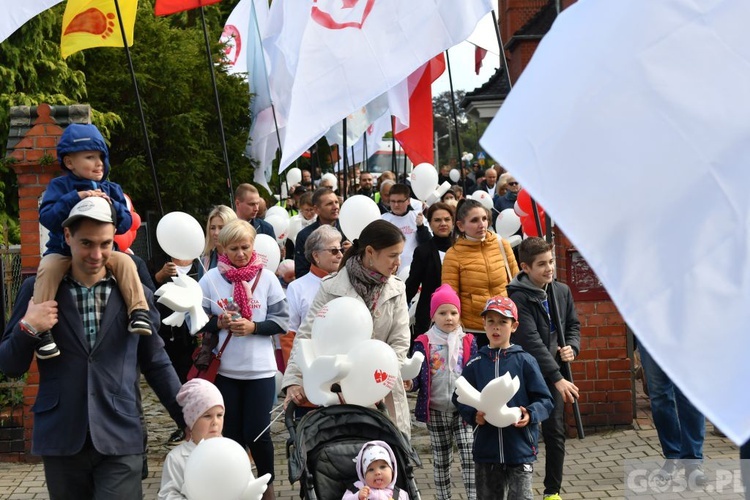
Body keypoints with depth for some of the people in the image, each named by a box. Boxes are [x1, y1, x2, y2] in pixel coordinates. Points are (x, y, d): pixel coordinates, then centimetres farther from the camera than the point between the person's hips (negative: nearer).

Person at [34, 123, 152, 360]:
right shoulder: (59, 186, -2)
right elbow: (46, 217, -17)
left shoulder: (111, 189, 8)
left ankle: (139, 312, -27)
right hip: (62, 252, -2)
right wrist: (75, 198, -26)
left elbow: (125, 224, 1)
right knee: (47, 269, -32)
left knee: (125, 261, -25)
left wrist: (112, 206, -19)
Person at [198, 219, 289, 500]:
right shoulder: (210, 279, -1)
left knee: (258, 434, 2)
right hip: (224, 369, 1)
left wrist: (253, 327, -16)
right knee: (231, 434, 10)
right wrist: (219, 323, -15)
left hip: (260, 369, -1)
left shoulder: (267, 278, -2)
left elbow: (282, 321, -1)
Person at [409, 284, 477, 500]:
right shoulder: (424, 343, -2)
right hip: (435, 410, 0)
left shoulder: (468, 342, 1)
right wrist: (410, 383, -22)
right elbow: (418, 376, 0)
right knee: (441, 458, 12)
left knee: (469, 456, -8)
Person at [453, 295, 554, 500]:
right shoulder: (475, 364, 3)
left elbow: (545, 400, -1)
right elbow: (460, 399, 8)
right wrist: (473, 415, -11)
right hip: (486, 450, 3)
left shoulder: (524, 361, -3)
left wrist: (530, 415, -20)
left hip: (520, 449, -3)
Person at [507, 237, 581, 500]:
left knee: (555, 433, 6)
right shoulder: (519, 297, -17)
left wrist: (572, 347, -7)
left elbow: (573, 325, 16)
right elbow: (532, 342, -24)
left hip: (553, 373, 5)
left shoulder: (562, 291, 3)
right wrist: (558, 378, -28)